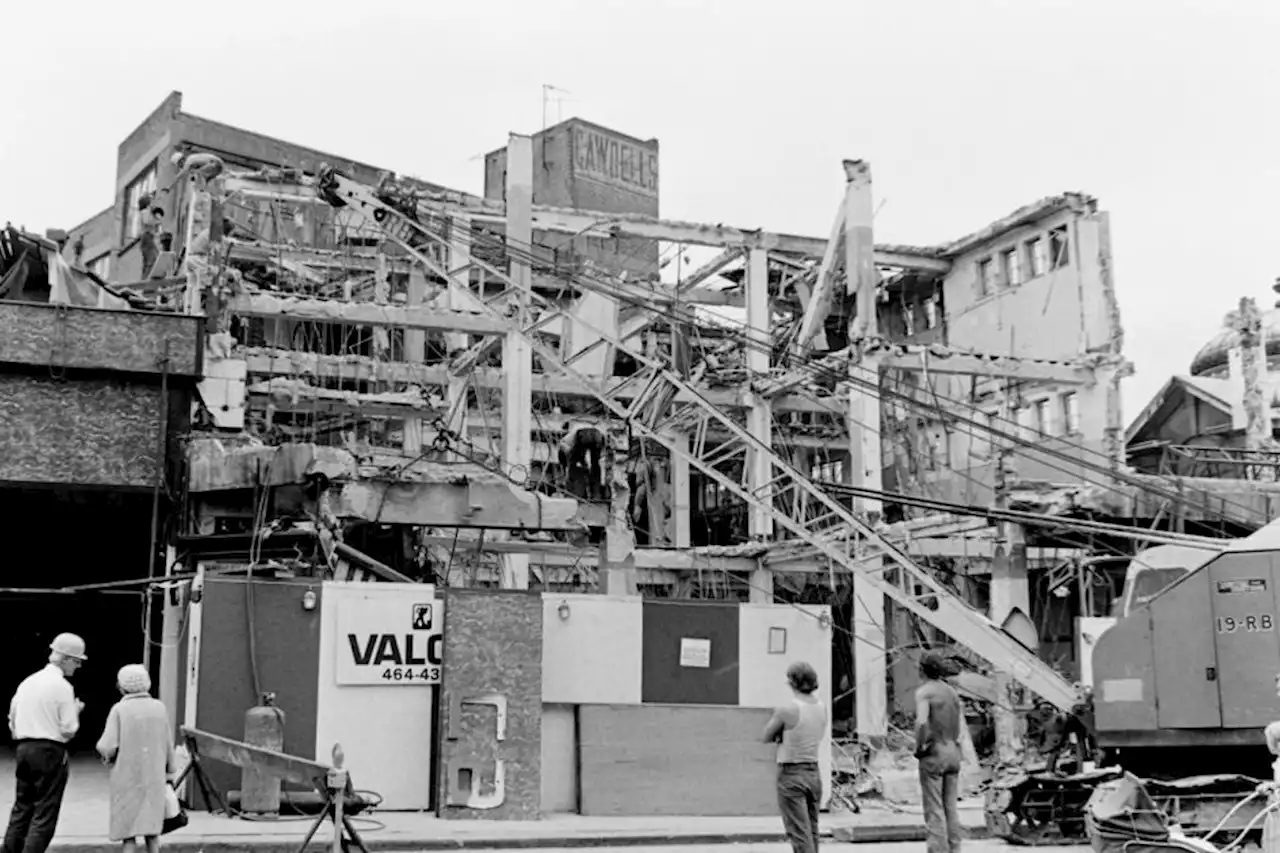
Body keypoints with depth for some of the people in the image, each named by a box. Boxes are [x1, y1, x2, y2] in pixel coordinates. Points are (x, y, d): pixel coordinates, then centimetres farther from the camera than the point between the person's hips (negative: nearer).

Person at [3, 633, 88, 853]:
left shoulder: (28, 681, 11)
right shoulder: (62, 686, -10)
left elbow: (12, 721, 15)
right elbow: (68, 730, -11)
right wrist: (76, 711, 6)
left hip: (24, 749, 7)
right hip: (51, 752, -7)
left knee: (21, 808, 14)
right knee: (45, 813, -3)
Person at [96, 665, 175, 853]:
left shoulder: (120, 710, -9)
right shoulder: (159, 707, 2)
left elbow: (107, 747, -14)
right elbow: (168, 745, 6)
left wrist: (107, 755, 8)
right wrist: (168, 772, 17)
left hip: (127, 776, -3)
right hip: (155, 776, 3)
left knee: (128, 828, 4)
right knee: (151, 826, 11)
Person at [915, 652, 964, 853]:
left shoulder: (924, 691, -10)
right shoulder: (951, 691, 12)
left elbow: (921, 722, -24)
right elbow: (961, 722, 15)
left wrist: (919, 747, -12)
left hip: (933, 753, -7)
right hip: (953, 752, 7)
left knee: (934, 809, -3)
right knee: (951, 807, 13)